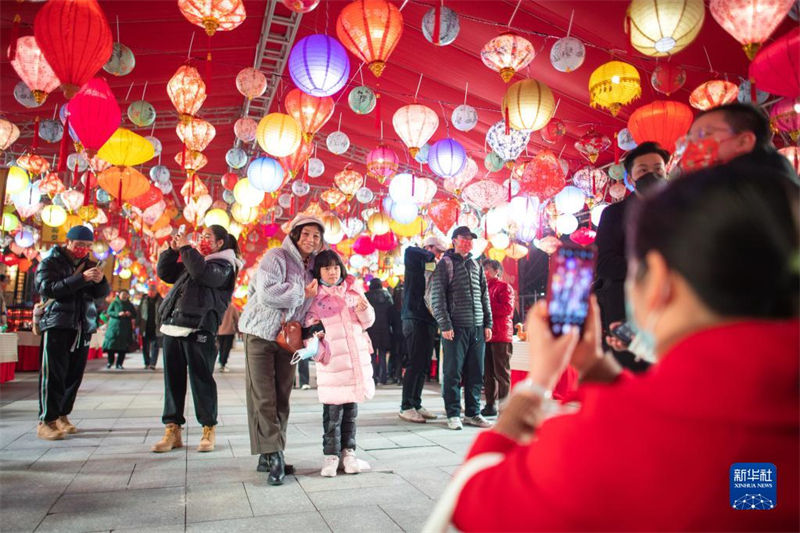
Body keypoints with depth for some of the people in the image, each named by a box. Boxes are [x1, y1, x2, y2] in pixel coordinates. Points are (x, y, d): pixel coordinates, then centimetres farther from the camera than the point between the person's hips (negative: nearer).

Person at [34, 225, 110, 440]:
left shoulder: (88, 265, 15)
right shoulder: (50, 263, 2)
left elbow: (102, 293, 8)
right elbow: (47, 288, -17)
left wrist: (100, 281, -16)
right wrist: (81, 278, -27)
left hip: (83, 327, 5)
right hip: (56, 325, -5)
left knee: (74, 374, 6)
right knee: (53, 374, -8)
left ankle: (62, 416, 16)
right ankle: (46, 421, -5)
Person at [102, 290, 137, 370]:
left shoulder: (129, 305, 13)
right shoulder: (114, 303, 6)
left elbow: (135, 315, 15)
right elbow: (109, 312, -1)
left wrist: (130, 314, -6)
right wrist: (118, 314, -16)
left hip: (125, 328, 2)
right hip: (114, 325, -2)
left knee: (123, 347, -3)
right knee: (111, 343, -5)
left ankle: (119, 363, 3)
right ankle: (110, 361, 14)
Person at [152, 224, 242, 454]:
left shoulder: (224, 265, 0)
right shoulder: (193, 260, 23)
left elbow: (203, 274, -20)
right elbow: (164, 273, 26)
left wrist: (186, 248, -11)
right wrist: (173, 250, 13)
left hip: (198, 330, -7)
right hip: (172, 326, 7)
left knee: (201, 380, -1)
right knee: (172, 379, 9)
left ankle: (208, 430, 11)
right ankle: (172, 430, 17)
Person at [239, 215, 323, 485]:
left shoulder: (313, 267, 12)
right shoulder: (276, 257, -10)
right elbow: (267, 292, -25)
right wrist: (302, 292, -18)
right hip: (261, 334, -6)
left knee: (281, 398, 7)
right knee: (263, 397, -8)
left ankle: (268, 457, 15)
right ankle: (274, 456, -5)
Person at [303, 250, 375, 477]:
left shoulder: (353, 290, 11)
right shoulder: (314, 296, 2)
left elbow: (368, 322, 13)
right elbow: (308, 326, 3)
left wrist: (364, 309, -7)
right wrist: (317, 350, -12)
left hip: (357, 356, 4)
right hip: (332, 360, -3)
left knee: (351, 408, 10)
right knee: (333, 410, -6)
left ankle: (348, 452, 20)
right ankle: (330, 455, 6)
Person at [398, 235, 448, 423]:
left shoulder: (434, 269, 21)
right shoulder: (415, 264, 0)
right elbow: (410, 251, -23)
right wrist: (431, 257, -12)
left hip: (429, 321, 8)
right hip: (415, 319, -8)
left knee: (424, 365, 9)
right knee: (415, 363, -9)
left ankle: (416, 404, 17)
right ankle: (406, 407, -2)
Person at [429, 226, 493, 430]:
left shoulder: (476, 265, 18)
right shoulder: (445, 264, 1)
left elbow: (485, 296, 19)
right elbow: (437, 297, -6)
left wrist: (488, 323, 11)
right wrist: (445, 325, -12)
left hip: (478, 327, 5)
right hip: (456, 327, -5)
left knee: (476, 373, 8)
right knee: (453, 373, -1)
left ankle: (473, 413, 17)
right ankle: (453, 414, 9)